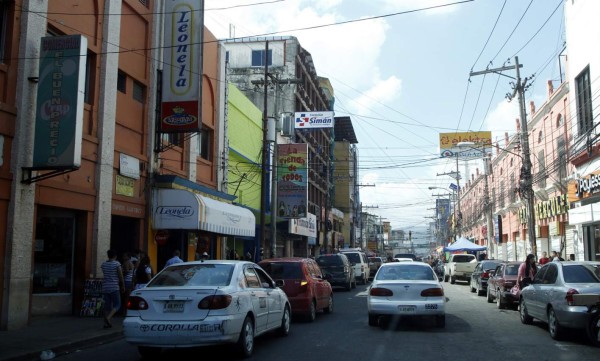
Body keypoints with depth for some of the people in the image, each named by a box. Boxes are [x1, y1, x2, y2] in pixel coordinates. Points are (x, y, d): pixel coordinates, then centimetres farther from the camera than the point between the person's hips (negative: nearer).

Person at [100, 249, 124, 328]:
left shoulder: (103, 264, 9)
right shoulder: (117, 264, -6)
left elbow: (105, 275, 15)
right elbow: (121, 277, -5)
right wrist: (123, 286, 6)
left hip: (105, 287, 5)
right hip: (114, 287, -5)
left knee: (107, 305, 10)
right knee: (117, 305, 1)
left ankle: (106, 323, 7)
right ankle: (108, 318, -20)